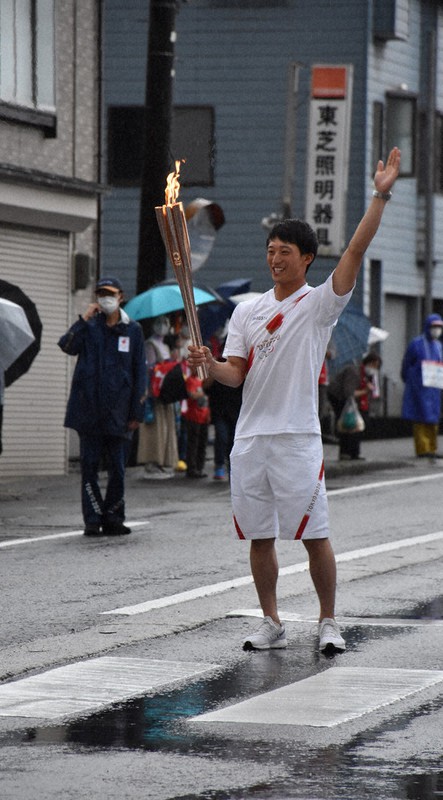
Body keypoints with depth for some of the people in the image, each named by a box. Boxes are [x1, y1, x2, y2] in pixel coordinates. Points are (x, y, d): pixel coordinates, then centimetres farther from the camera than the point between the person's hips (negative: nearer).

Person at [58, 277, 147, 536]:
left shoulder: (132, 330, 7)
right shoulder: (90, 326, 8)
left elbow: (140, 372, 6)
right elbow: (67, 346, -9)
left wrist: (137, 412, 0)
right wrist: (84, 320, -13)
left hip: (117, 412, 0)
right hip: (89, 409, 0)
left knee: (117, 468, 2)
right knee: (90, 466, -1)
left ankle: (113, 519, 11)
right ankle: (93, 519, 3)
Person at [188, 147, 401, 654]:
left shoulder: (320, 303, 0)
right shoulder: (246, 312, 12)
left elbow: (355, 252, -11)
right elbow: (236, 374, 7)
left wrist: (380, 195, -18)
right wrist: (209, 365, -14)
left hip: (297, 437, -4)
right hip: (250, 437, 4)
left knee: (314, 535, -3)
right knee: (259, 537, 7)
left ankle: (328, 622, 9)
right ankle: (271, 624, 16)